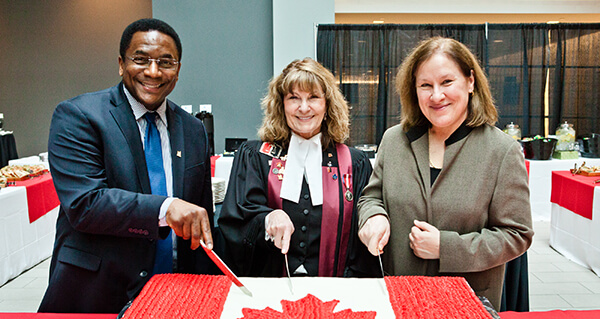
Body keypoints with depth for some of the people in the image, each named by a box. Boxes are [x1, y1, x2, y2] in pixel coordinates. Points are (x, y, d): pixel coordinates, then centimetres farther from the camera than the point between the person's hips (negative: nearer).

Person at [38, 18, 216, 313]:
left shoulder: (193, 130, 5)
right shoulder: (76, 116, -8)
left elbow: (203, 219, 8)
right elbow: (83, 204, -19)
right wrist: (165, 209, -31)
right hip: (95, 296, -3)